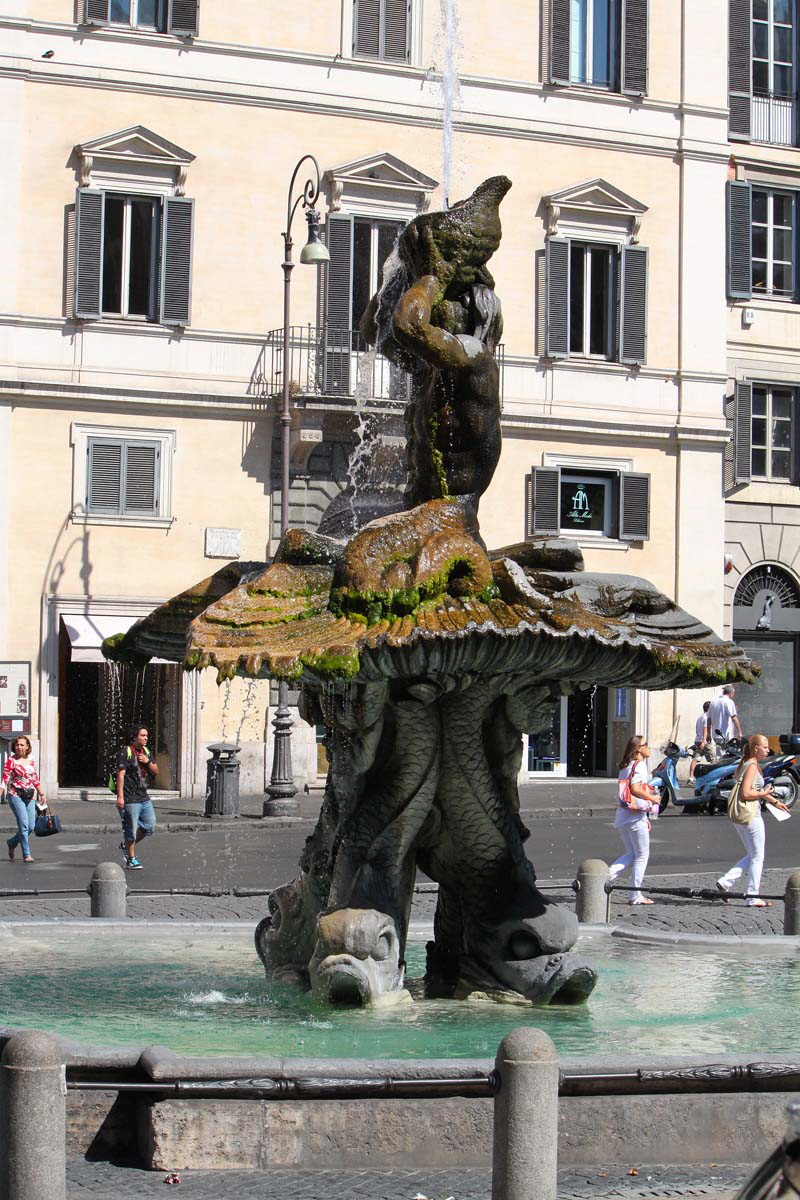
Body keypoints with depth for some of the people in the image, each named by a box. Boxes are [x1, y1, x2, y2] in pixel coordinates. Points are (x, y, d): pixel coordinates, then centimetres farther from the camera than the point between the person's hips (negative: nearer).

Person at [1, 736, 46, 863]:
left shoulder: (31, 761, 11)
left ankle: (12, 842, 29)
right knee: (24, 824, -13)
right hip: (16, 796, -6)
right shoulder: (11, 760, -4)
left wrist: (42, 794, 13)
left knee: (31, 827, 4)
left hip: (29, 797, 6)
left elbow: (35, 780, 17)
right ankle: (26, 854, -8)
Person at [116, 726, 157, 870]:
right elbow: (120, 774, -13)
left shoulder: (146, 751, 14)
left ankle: (126, 845, 27)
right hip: (130, 798, -7)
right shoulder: (126, 752, -8)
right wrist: (120, 796, -19)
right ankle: (131, 859, 9)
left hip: (144, 797, 7)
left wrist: (148, 762, -5)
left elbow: (156, 772, 16)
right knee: (131, 829, -2)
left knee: (150, 827, 8)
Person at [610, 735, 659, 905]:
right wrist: (652, 798, -8)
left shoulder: (626, 766, 16)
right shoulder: (639, 765, -11)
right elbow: (635, 788, -22)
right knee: (642, 856, 2)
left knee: (632, 854, 17)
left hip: (622, 815, 8)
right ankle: (635, 895, 4)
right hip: (635, 816, -8)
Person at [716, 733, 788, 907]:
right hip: (751, 816, -9)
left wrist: (774, 802, 26)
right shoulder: (752, 766, -16)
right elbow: (746, 793, -25)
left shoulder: (744, 765, 14)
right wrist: (764, 794, -12)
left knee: (752, 856, 18)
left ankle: (726, 881, 7)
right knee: (757, 857, 2)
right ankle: (753, 897, 6)